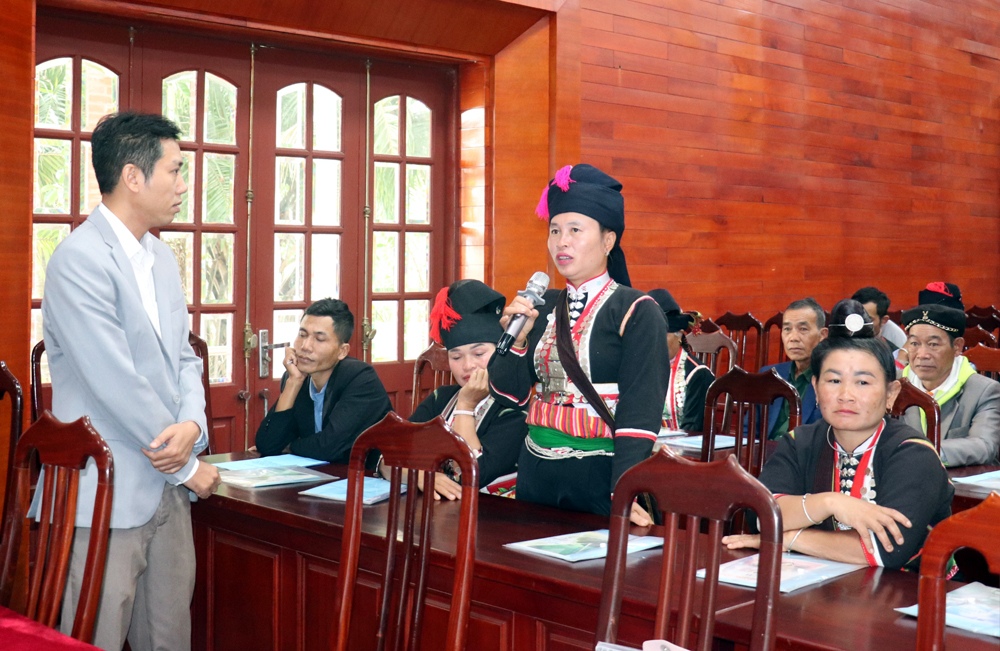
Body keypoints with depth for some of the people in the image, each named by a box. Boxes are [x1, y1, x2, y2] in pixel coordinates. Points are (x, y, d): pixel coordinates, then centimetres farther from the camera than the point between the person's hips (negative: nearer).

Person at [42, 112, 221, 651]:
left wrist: (192, 424, -7)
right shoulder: (79, 259, -15)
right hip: (107, 497, -8)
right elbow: (118, 384, -19)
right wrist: (188, 465, -10)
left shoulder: (161, 258, 13)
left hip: (169, 488, 8)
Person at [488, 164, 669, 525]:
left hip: (600, 477, -5)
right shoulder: (543, 308, 7)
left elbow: (640, 411, -16)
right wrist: (516, 338, -10)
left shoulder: (637, 312, -8)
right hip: (536, 475, 5)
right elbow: (509, 394, 8)